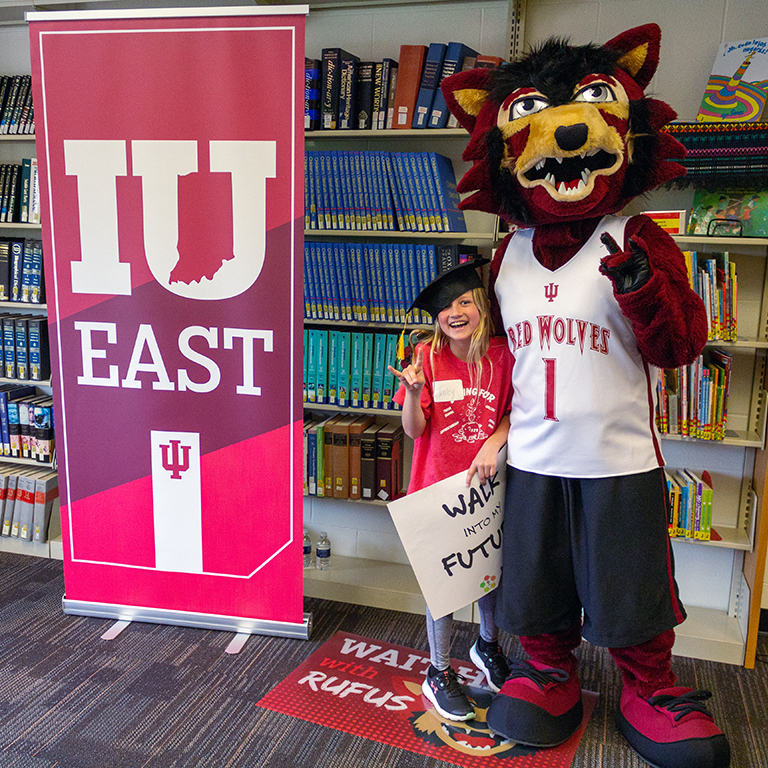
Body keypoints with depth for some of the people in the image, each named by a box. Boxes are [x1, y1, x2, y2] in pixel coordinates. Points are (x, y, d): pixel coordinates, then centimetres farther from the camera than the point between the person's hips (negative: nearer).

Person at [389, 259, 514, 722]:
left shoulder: (501, 354, -6)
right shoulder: (427, 357, -10)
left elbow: (516, 411, 3)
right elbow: (414, 429, -10)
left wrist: (494, 442, -15)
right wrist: (413, 392, -28)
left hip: (487, 483, 3)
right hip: (439, 485, -2)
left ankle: (488, 645, 47)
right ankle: (439, 674, 27)